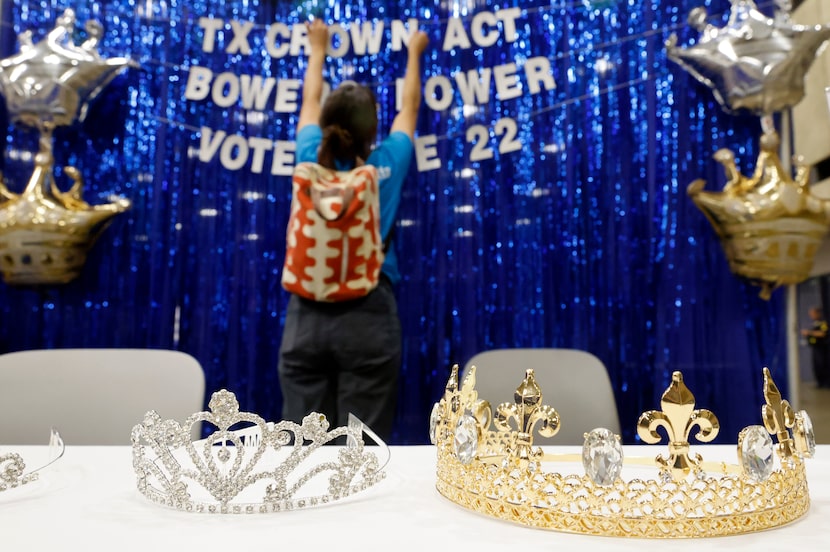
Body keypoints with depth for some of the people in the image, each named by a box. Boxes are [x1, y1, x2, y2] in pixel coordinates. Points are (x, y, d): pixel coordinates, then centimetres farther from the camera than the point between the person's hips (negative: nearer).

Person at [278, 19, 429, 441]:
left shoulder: (311, 160, 2)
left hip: (306, 315, 2)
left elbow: (310, 103, 23)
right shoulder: (388, 164, -1)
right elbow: (409, 107, 19)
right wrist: (414, 53, 38)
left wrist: (317, 51, 41)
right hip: (368, 315, -2)